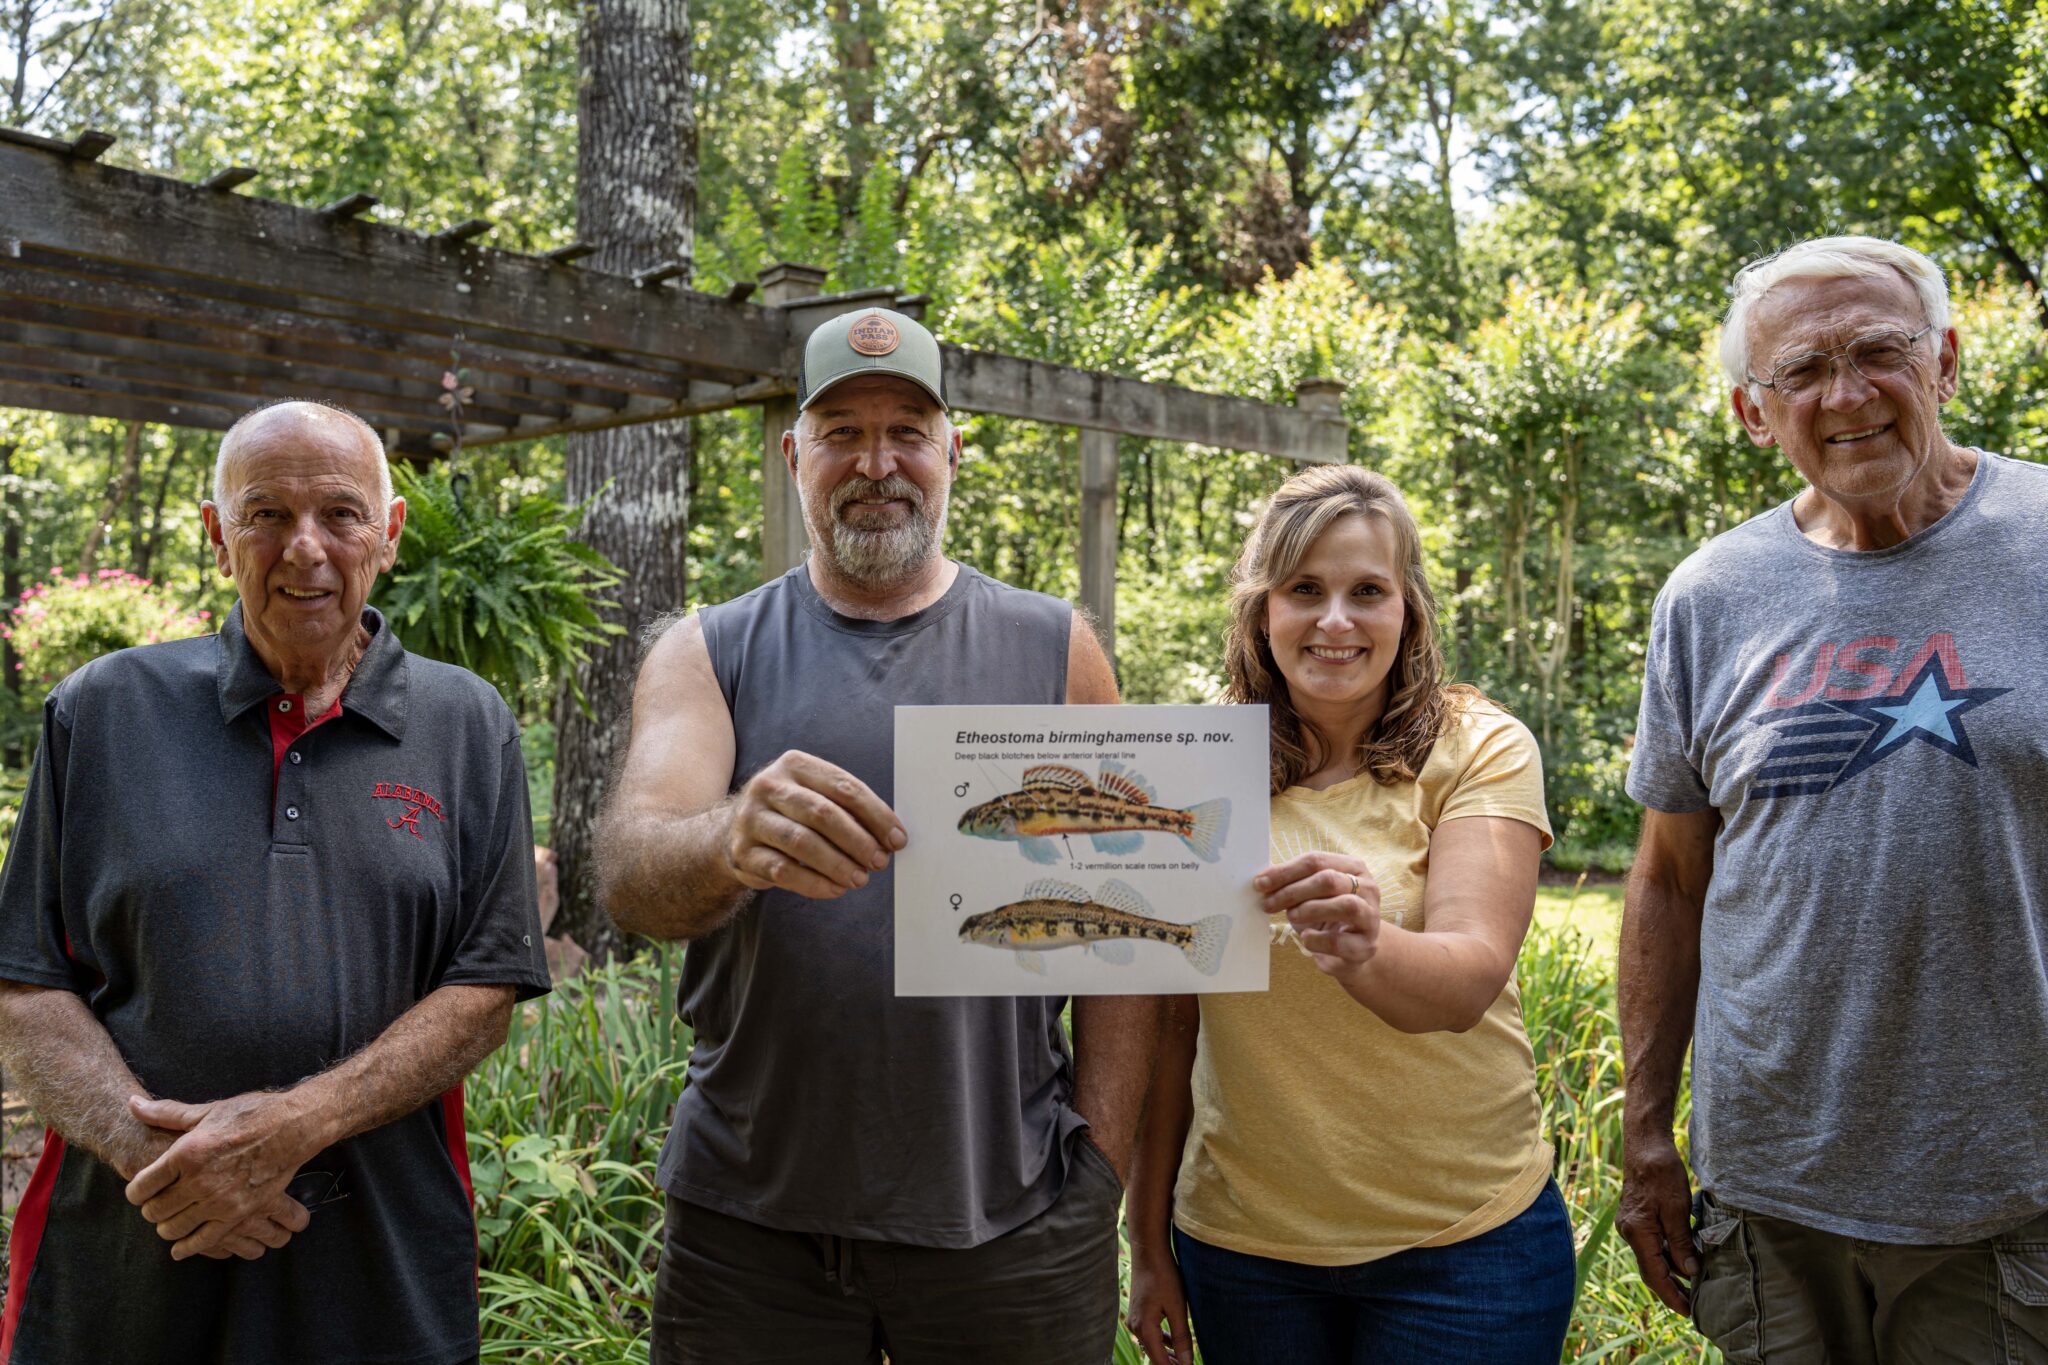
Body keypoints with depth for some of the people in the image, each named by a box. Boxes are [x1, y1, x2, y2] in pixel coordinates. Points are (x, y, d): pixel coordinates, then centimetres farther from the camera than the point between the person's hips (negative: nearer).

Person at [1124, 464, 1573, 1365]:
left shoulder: (1481, 748, -9)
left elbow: (1472, 979, -22)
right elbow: (1169, 1020, 3)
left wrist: (1365, 950, -43)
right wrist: (1149, 1242, 5)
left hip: (1462, 1244, -2)